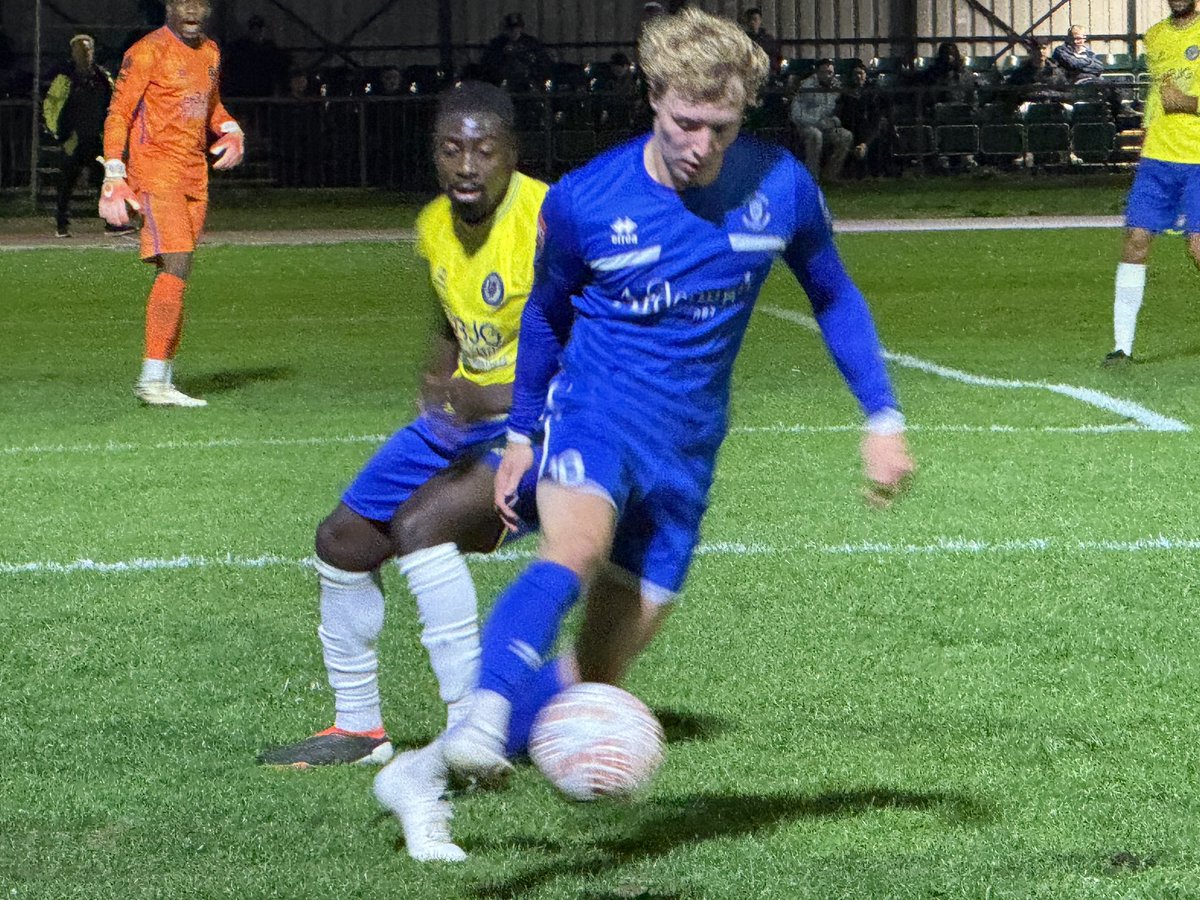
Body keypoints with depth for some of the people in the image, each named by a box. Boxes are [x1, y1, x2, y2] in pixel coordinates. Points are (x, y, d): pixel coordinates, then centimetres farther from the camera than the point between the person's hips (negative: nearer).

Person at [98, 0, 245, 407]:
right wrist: (114, 177, -17)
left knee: (176, 274, 7)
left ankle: (162, 377, 11)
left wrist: (231, 130, 10)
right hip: (156, 171, -8)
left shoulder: (209, 53, 16)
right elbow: (119, 113, -9)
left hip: (195, 176, 8)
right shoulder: (148, 52, -7)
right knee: (176, 267, -18)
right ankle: (152, 378, -19)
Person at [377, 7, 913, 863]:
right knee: (576, 549, -36)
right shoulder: (584, 202, -10)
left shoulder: (782, 188, -6)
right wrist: (520, 433, 16)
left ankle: (424, 774, 13)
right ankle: (479, 727, -52)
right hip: (596, 408, -3)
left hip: (687, 445, 3)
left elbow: (833, 296, 11)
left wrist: (883, 418, 7)